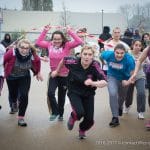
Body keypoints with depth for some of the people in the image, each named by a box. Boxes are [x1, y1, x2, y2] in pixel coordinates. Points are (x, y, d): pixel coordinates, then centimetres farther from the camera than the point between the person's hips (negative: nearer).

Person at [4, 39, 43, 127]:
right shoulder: (12, 53, -34)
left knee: (24, 96, -17)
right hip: (11, 77, 0)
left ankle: (21, 118, -4)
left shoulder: (32, 55, -27)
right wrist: (4, 70, -4)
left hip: (24, 78, 0)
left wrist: (38, 73, 7)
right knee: (13, 94, 19)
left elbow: (38, 61, -4)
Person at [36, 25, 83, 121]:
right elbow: (38, 42, 8)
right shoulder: (50, 45, -2)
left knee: (62, 96, 14)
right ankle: (55, 112, 3)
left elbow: (79, 42, -22)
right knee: (51, 93, -19)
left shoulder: (67, 45, -12)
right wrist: (45, 31, 1)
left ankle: (60, 114, 35)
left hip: (64, 76, -1)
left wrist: (70, 31, -21)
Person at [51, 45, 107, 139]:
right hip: (74, 92, -1)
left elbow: (104, 82, -32)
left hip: (88, 94, 1)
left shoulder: (95, 65, -25)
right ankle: (73, 117, 16)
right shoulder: (74, 62, -22)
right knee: (80, 112, -25)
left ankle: (82, 130, 39)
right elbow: (63, 60, 1)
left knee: (89, 119, 1)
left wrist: (93, 83, -51)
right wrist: (57, 71, 15)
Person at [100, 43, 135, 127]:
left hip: (124, 79, 0)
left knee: (122, 96, 23)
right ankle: (115, 118, -14)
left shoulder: (129, 59, -34)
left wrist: (129, 81, -45)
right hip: (112, 77, 0)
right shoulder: (109, 55, -27)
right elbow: (102, 55, -4)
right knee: (113, 94, -24)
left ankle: (119, 107, 59)